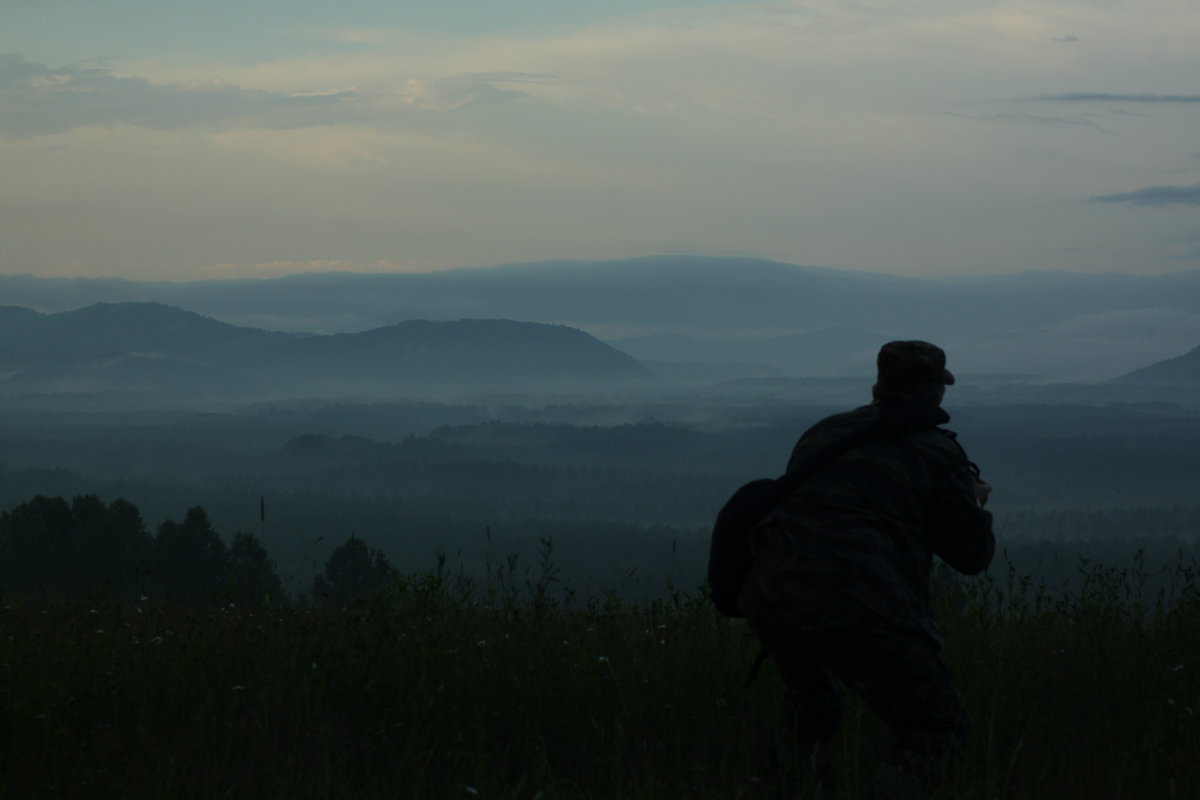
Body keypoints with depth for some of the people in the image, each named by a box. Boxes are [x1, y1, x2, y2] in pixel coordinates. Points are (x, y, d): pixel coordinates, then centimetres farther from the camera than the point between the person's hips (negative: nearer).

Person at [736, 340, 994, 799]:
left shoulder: (823, 434, 22)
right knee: (933, 728, 6)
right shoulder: (936, 454, 6)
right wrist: (973, 506, 32)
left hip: (769, 598, 6)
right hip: (858, 607, -6)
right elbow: (973, 554, 10)